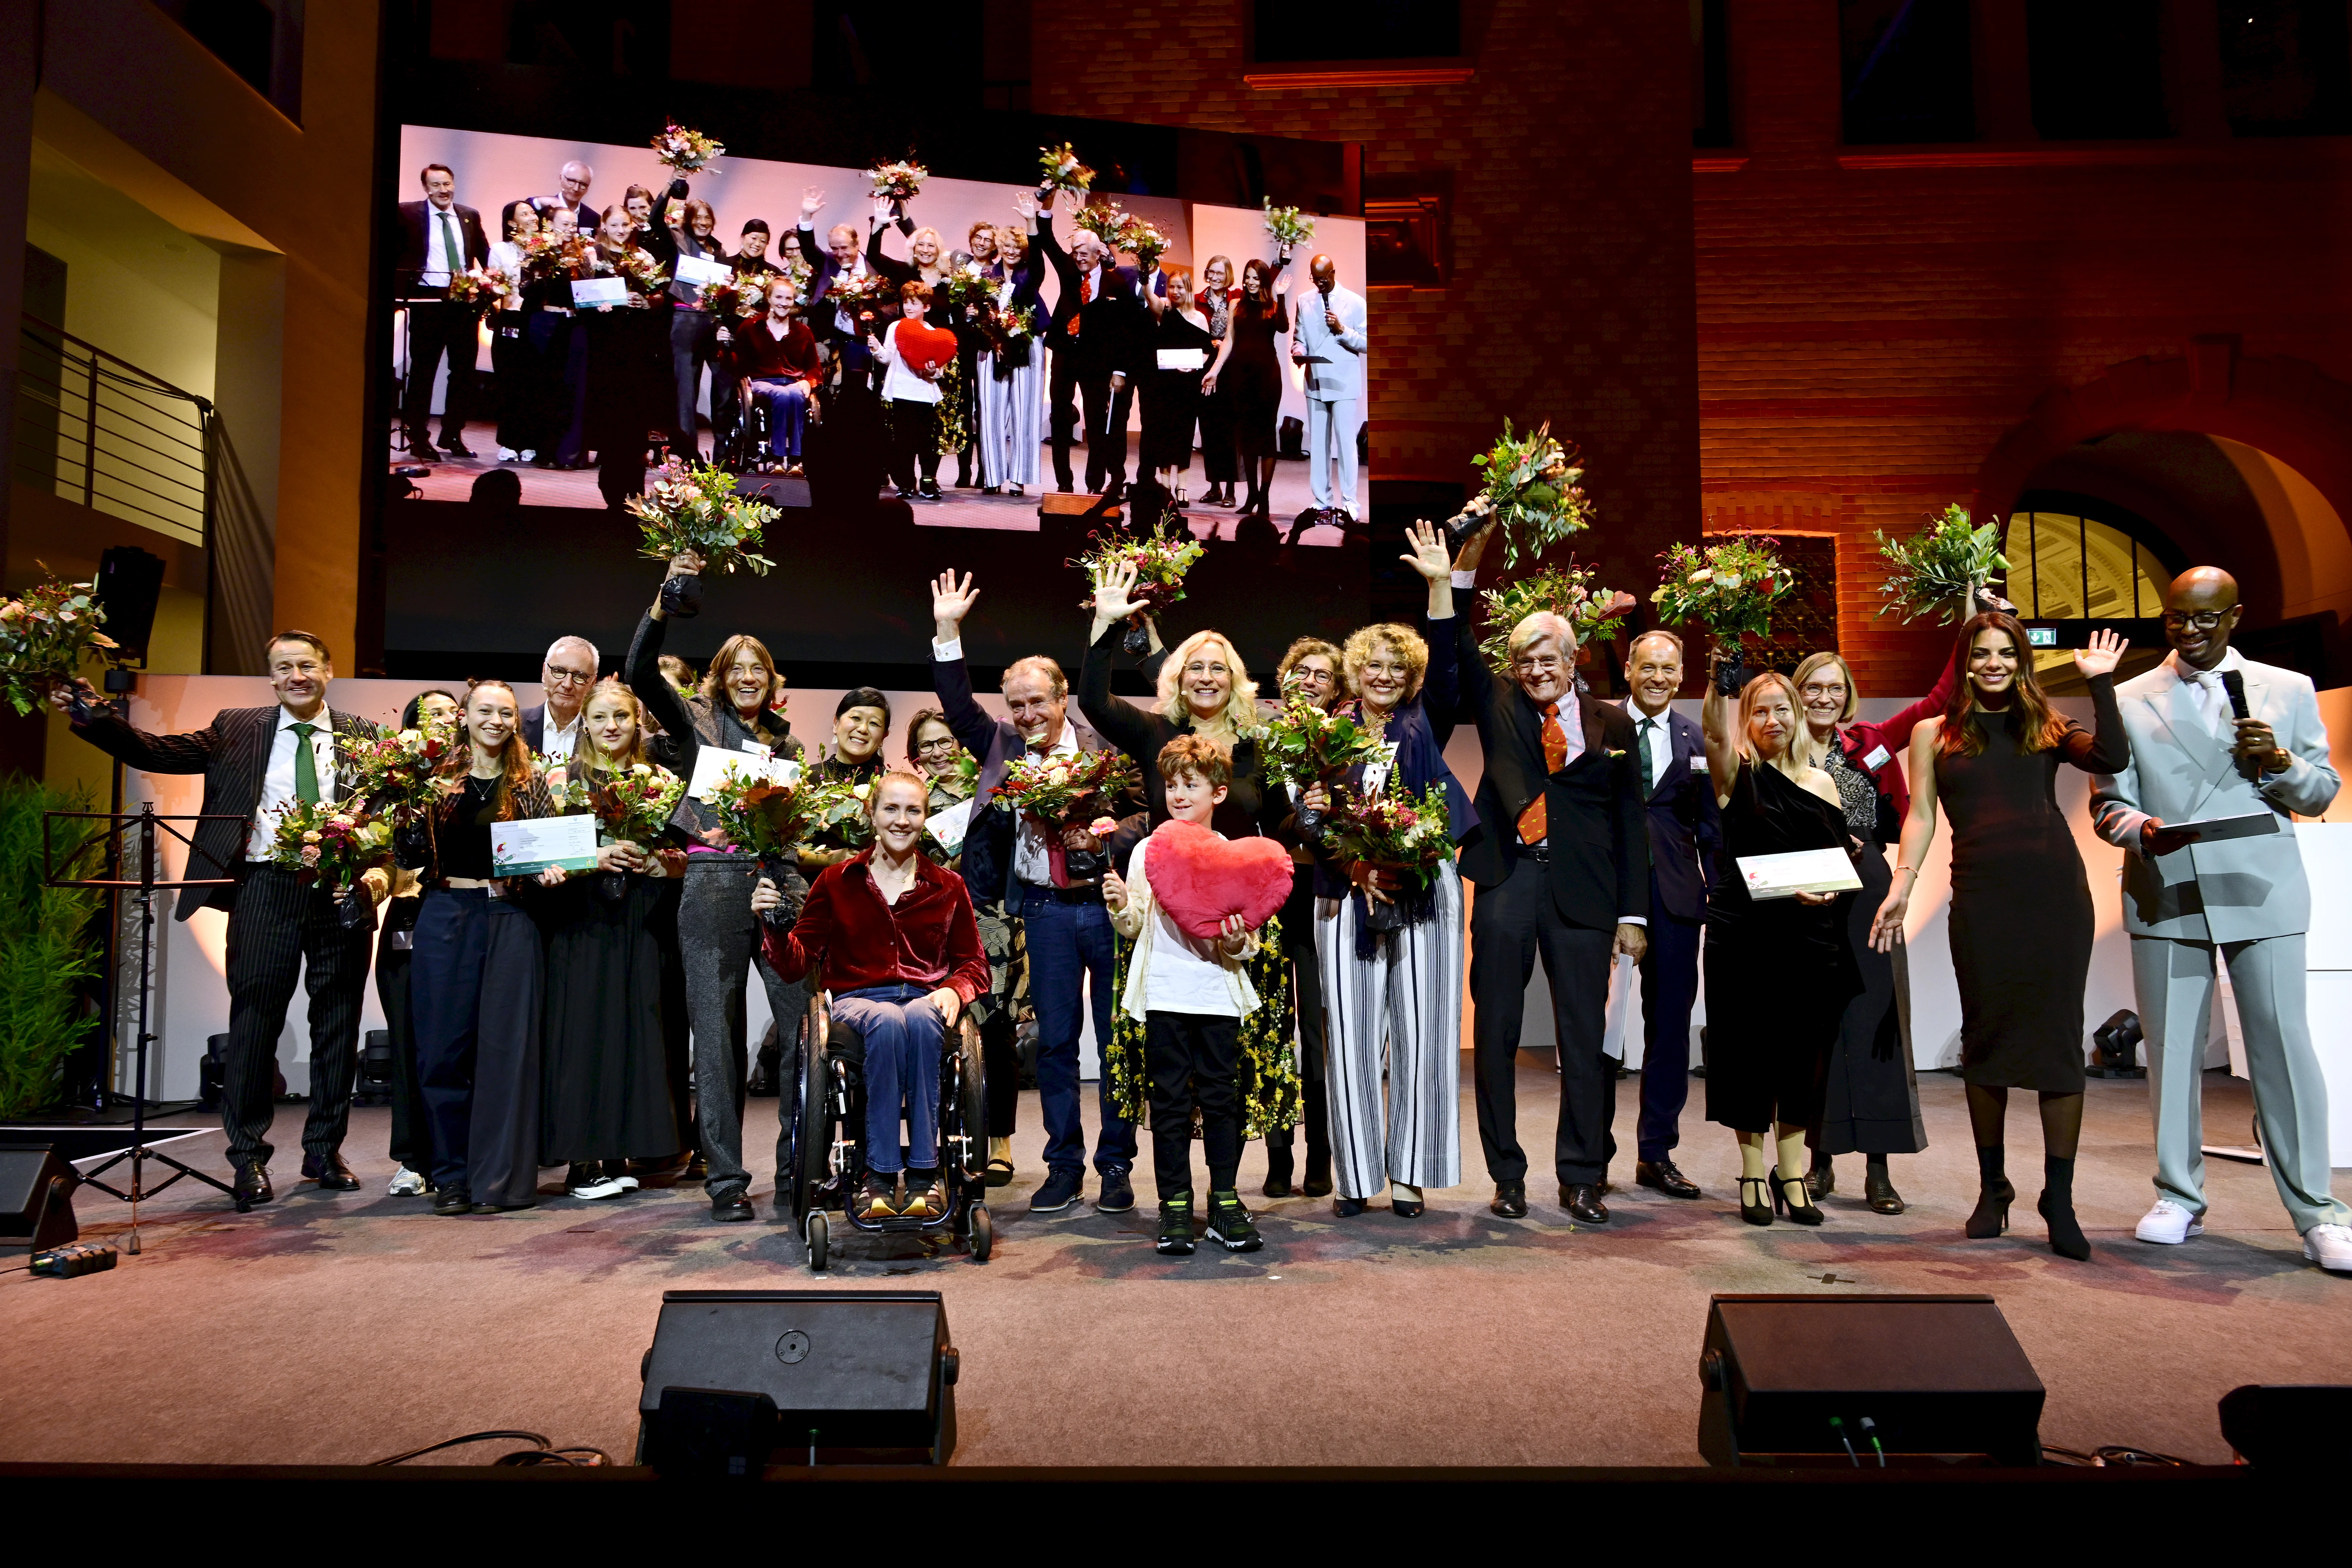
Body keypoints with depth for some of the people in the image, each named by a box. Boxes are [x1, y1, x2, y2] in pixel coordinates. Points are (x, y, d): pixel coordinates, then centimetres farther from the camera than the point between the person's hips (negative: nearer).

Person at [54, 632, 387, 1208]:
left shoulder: (362, 737, 8)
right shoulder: (238, 730, 10)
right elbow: (155, 752, 2)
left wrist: (381, 870, -12)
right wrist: (94, 714, -12)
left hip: (343, 893, 0)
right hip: (266, 887, 0)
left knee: (338, 1024, 7)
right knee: (254, 1020, 2)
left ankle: (325, 1151, 21)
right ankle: (249, 1157, 14)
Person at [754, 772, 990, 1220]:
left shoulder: (948, 887, 14)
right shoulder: (837, 881, 12)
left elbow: (974, 964, 16)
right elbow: (796, 963, 11)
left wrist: (954, 990, -6)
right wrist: (773, 922, -8)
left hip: (924, 1003, 1)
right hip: (857, 1003, 0)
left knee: (917, 1018, -38)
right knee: (887, 1021, -38)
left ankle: (924, 1171, -34)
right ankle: (881, 1173, -34)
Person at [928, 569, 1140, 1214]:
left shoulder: (1103, 748, -1)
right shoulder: (1003, 747, 7)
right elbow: (958, 707, 2)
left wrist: (1099, 839, -21)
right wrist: (947, 631, -4)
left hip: (1110, 903, -2)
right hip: (1046, 909, 2)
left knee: (1119, 1038, 5)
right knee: (1055, 1041, 7)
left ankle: (1116, 1166, 15)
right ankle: (1063, 1166, 17)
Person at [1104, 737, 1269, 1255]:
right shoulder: (1147, 851, 5)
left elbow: (1250, 936, 6)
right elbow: (1133, 927, 6)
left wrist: (1237, 944, -15)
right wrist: (1119, 904, -14)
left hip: (1219, 994, 0)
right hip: (1164, 994, 0)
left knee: (1221, 1097, 4)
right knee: (1170, 1101, 4)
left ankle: (1226, 1203, 14)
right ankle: (1175, 1208, 12)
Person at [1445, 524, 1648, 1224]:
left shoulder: (1611, 725, 9)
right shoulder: (1499, 706, 10)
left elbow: (1629, 824, 9)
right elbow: (1456, 649, 0)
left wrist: (1633, 914, 5)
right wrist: (1466, 566, -11)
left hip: (1582, 889, 0)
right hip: (1507, 880, 0)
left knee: (1585, 1035, 3)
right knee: (1496, 1033, 5)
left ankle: (1582, 1178, 15)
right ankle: (1507, 1175, 17)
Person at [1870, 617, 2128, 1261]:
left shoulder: (2046, 728, 12)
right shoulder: (1935, 733, 13)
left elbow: (2113, 758, -5)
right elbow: (1920, 815, 9)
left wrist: (2101, 683, -3)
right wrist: (1902, 885, -1)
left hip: (2056, 891, 0)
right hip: (1981, 895, 0)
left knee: (2059, 1035, -1)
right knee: (1986, 1037, 3)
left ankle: (2059, 1197, 6)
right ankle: (1992, 1186, 17)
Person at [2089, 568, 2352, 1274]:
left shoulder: (2288, 690, 11)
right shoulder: (2128, 700, 10)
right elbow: (2108, 803, 7)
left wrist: (2280, 762, -9)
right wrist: (2142, 830, -14)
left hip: (2261, 893, -1)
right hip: (2165, 895, 1)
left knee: (2284, 1049, -3)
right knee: (2171, 1052, 5)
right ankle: (2179, 1199, 16)